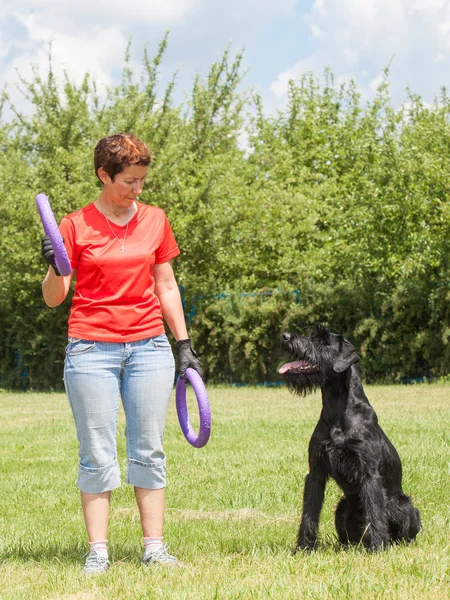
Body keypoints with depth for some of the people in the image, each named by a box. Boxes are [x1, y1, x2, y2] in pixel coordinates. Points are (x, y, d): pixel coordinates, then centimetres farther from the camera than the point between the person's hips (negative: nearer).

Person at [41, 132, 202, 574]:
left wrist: (184, 345, 12)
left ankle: (154, 546, 9)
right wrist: (55, 268, -20)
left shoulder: (154, 220, 8)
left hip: (149, 348, 3)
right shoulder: (75, 226, -1)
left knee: (149, 450, 4)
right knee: (97, 455, -1)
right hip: (91, 350, -3)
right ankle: (97, 551, 3)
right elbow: (53, 298, 0)